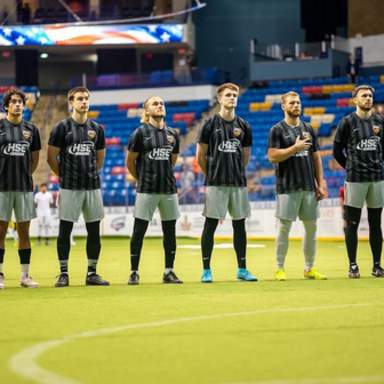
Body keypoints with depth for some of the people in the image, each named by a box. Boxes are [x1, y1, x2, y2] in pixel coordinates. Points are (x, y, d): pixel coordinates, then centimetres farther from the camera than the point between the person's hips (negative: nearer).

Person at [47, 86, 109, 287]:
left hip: (92, 186, 4)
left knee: (94, 231, 5)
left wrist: (90, 174, 13)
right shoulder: (62, 127, -3)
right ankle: (63, 274, 5)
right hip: (69, 187, -4)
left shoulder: (96, 128, 10)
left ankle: (92, 273, 13)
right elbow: (52, 157, 0)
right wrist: (64, 175, 4)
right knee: (65, 231, -1)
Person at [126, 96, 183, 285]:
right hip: (146, 190, -5)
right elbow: (130, 162, 1)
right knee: (139, 231, -3)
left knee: (170, 231, 7)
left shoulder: (172, 134, 9)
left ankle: (169, 272, 15)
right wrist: (143, 179, 8)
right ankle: (134, 272, 4)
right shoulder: (141, 132, -5)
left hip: (169, 189, 5)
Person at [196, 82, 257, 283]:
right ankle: (206, 270, 2)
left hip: (238, 183, 4)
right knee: (210, 224, -3)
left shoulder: (243, 126, 9)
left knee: (239, 225, 7)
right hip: (215, 183, -4)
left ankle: (242, 269, 14)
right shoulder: (210, 124, -2)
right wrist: (212, 174, 8)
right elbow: (201, 156, 3)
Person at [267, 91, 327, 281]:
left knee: (311, 227, 6)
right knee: (284, 228, -3)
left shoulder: (308, 128, 14)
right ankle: (280, 269, 4)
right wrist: (295, 148, -18)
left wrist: (320, 183, 8)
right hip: (287, 187, -5)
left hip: (308, 187, 5)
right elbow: (272, 156, -11)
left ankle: (309, 269, 15)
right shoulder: (277, 130, -2)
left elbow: (316, 157, 15)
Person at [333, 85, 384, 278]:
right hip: (355, 179, -3)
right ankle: (352, 266, 4)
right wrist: (351, 167, 4)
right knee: (352, 223, -1)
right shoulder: (347, 122, -3)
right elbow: (337, 150, 3)